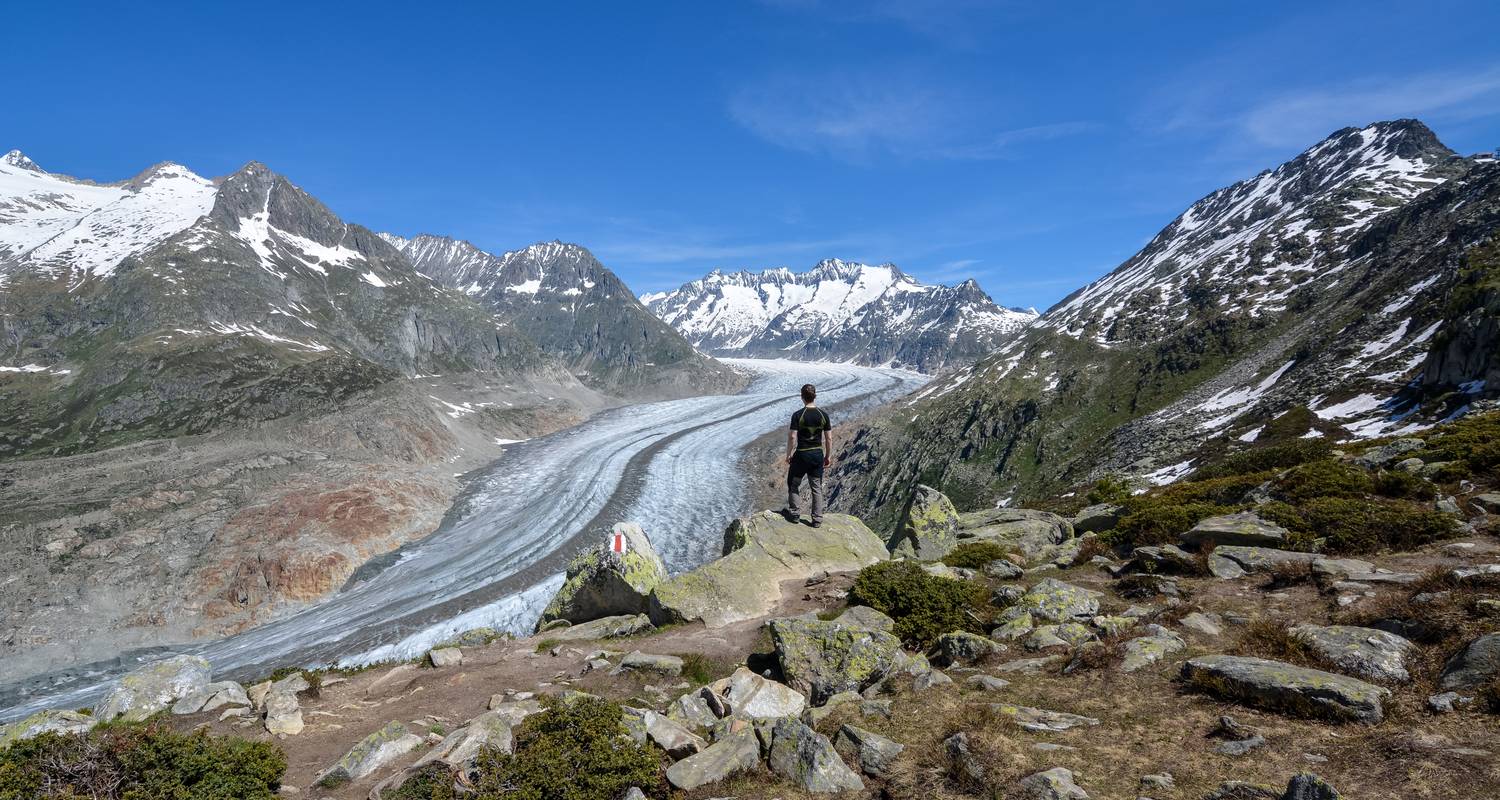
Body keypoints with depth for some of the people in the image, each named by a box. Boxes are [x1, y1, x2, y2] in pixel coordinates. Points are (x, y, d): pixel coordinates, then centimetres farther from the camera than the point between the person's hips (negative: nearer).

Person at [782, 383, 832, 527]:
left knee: (794, 484, 17)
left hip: (801, 454, -3)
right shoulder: (823, 415, -4)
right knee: (817, 488, 13)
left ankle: (795, 514, 17)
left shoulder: (797, 415, -13)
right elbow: (829, 438, -1)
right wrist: (828, 456, 11)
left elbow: (792, 437, -14)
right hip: (818, 454, 3)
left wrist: (788, 455, -2)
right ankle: (817, 519, 14)